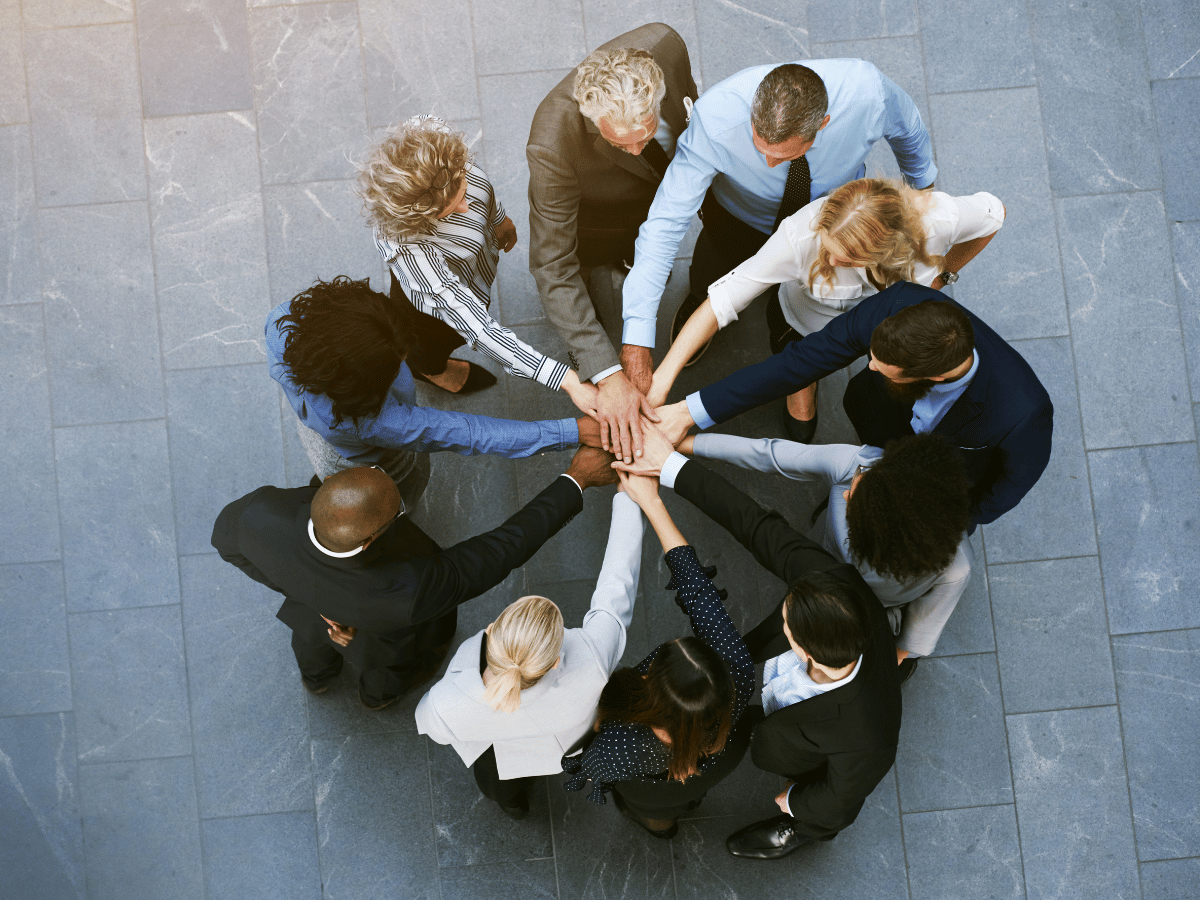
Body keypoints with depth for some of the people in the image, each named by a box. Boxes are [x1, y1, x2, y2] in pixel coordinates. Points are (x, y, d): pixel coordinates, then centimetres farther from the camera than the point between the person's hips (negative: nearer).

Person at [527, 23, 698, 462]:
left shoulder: (663, 43, -40)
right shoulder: (553, 145, -50)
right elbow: (552, 266, -44)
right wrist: (606, 376, -50)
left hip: (665, 190, 5)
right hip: (595, 225, -4)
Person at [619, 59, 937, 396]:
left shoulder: (868, 91, -40)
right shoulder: (715, 118, -45)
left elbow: (907, 128, -14)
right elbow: (665, 223, -42)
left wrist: (923, 184, 8)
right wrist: (636, 342, -47)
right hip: (738, 217, -1)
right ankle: (701, 302, 56)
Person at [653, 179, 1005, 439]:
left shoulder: (938, 217, -42)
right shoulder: (802, 234, -47)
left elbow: (992, 214, -17)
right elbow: (722, 299, -42)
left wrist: (942, 275, -9)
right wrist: (661, 379, -46)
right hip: (809, 320, -1)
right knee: (800, 425, 14)